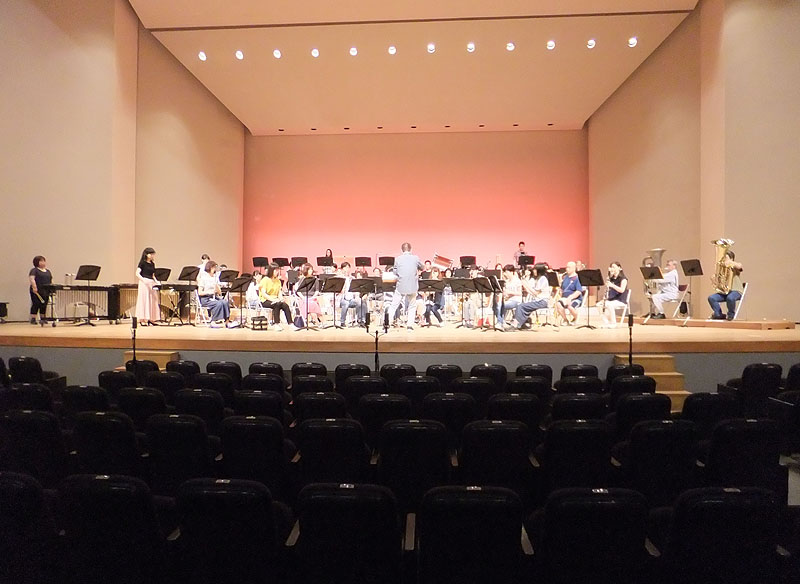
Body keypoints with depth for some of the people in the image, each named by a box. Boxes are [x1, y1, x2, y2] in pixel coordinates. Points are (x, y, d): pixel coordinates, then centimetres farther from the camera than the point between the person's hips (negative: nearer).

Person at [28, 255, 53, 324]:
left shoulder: (48, 271, 19)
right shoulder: (34, 270, -1)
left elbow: (51, 281, 22)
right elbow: (31, 278, -15)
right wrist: (34, 286, -29)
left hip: (46, 292, 6)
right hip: (37, 292, -6)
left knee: (44, 305, 10)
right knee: (36, 305, -6)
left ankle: (42, 319, 18)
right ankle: (33, 319, -1)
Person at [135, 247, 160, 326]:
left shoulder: (152, 264, 15)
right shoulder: (142, 262, -4)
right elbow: (137, 274, -10)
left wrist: (156, 281, 3)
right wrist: (144, 280, -23)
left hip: (152, 284, 7)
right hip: (144, 283, -7)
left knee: (153, 300, 6)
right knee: (144, 301, -6)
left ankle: (151, 319, 14)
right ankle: (142, 320, -3)